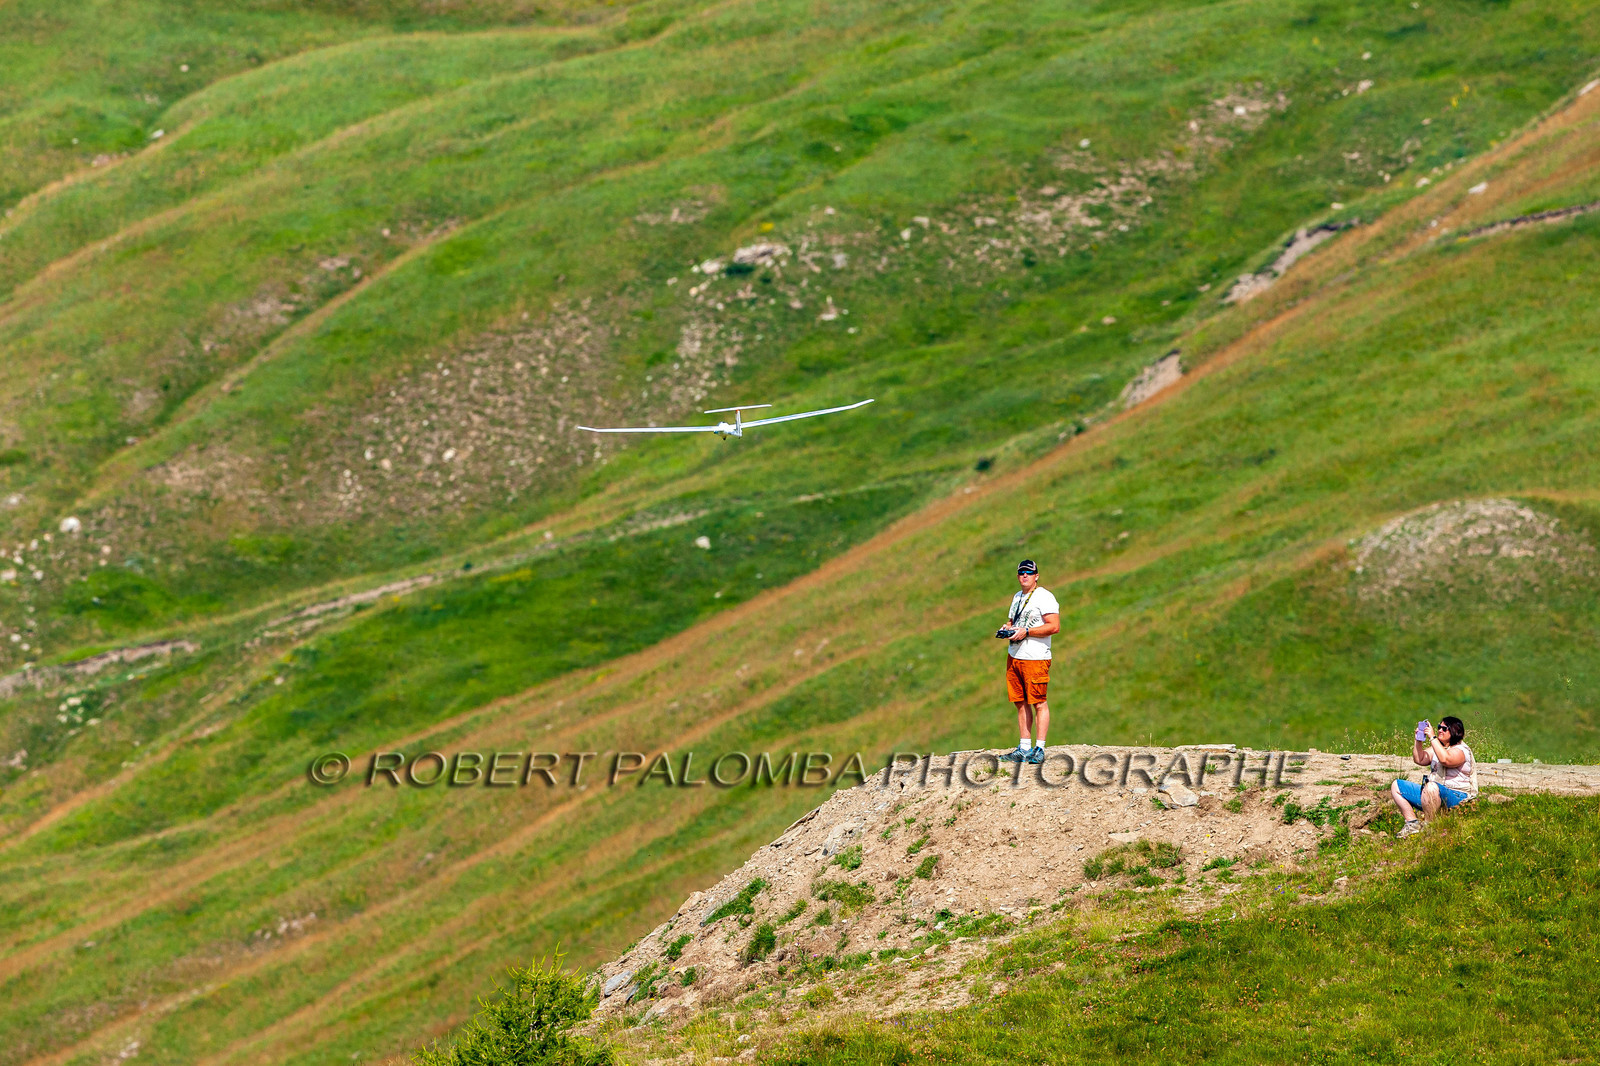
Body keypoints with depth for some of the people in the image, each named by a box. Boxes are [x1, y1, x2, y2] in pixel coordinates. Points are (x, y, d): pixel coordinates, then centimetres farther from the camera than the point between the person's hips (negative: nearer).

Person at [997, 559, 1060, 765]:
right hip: (1014, 656, 8)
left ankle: (1039, 749, -6)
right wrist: (1006, 628, 7)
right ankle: (1024, 749, 12)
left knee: (1039, 703, -6)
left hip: (1035, 658, -8)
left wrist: (1026, 632, -19)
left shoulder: (1044, 597, -8)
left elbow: (1054, 626, -17)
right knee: (1021, 703, 8)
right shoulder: (1018, 597, 19)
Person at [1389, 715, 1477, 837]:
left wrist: (1432, 737, -26)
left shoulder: (1461, 750, -10)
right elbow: (1420, 760, 14)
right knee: (1396, 786, 6)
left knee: (1431, 787, -43)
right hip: (1433, 792, 10)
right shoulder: (1437, 747, 19)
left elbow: (1445, 759, -31)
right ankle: (1413, 824, -7)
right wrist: (1418, 739, 3)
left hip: (1456, 797, -10)